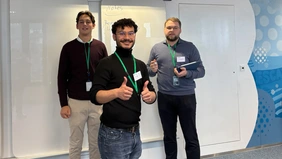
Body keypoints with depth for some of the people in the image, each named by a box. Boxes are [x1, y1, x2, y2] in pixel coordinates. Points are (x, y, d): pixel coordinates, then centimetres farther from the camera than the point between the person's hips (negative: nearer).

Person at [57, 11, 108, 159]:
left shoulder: (100, 46, 3)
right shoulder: (68, 47, -1)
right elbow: (62, 77, 0)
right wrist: (63, 104, -5)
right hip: (76, 102, -1)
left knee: (96, 142, 12)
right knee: (75, 143, 11)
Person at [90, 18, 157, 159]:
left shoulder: (140, 65, 8)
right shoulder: (106, 63, -8)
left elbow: (152, 94, 9)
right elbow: (95, 96, -15)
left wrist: (149, 95, -13)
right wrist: (117, 92, -33)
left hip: (135, 132, 6)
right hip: (113, 134, -5)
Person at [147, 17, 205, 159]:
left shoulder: (190, 47, 0)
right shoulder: (156, 48, 7)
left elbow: (201, 70, -2)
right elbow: (149, 71, 12)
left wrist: (187, 73, -21)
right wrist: (152, 70, -12)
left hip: (186, 97, -2)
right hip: (164, 98, 3)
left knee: (191, 137, 6)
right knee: (169, 136, 17)